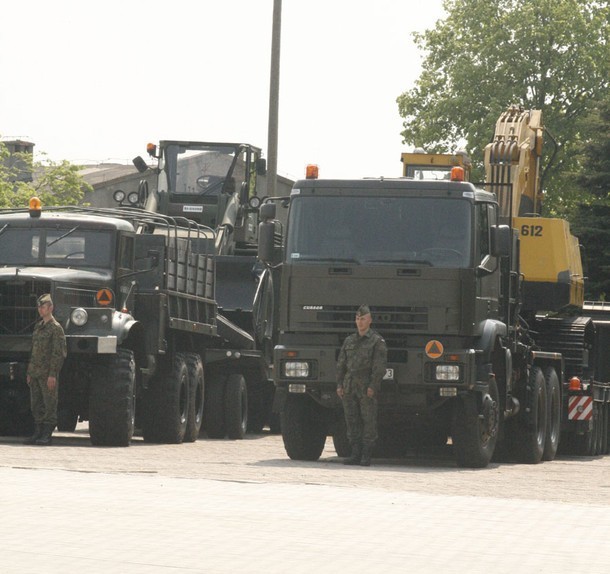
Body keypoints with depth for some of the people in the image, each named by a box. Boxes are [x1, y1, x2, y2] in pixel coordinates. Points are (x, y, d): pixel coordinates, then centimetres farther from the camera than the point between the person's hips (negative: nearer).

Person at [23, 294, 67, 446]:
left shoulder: (56, 328, -8)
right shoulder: (38, 327, 17)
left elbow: (59, 353, -14)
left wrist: (52, 375, -19)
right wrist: (29, 372, 17)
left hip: (48, 374, -8)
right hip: (36, 373, 8)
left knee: (49, 405, -4)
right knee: (36, 405, 8)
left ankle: (47, 435, -4)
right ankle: (37, 434, 12)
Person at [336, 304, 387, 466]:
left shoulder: (377, 341, 0)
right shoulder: (349, 341, 16)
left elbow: (379, 366, -7)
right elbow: (341, 363, 16)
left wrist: (373, 386, -16)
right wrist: (339, 384, 6)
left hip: (367, 388, -5)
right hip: (349, 386, 5)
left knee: (369, 422, -4)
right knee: (352, 422, 4)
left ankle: (366, 456, -2)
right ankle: (355, 454, 8)